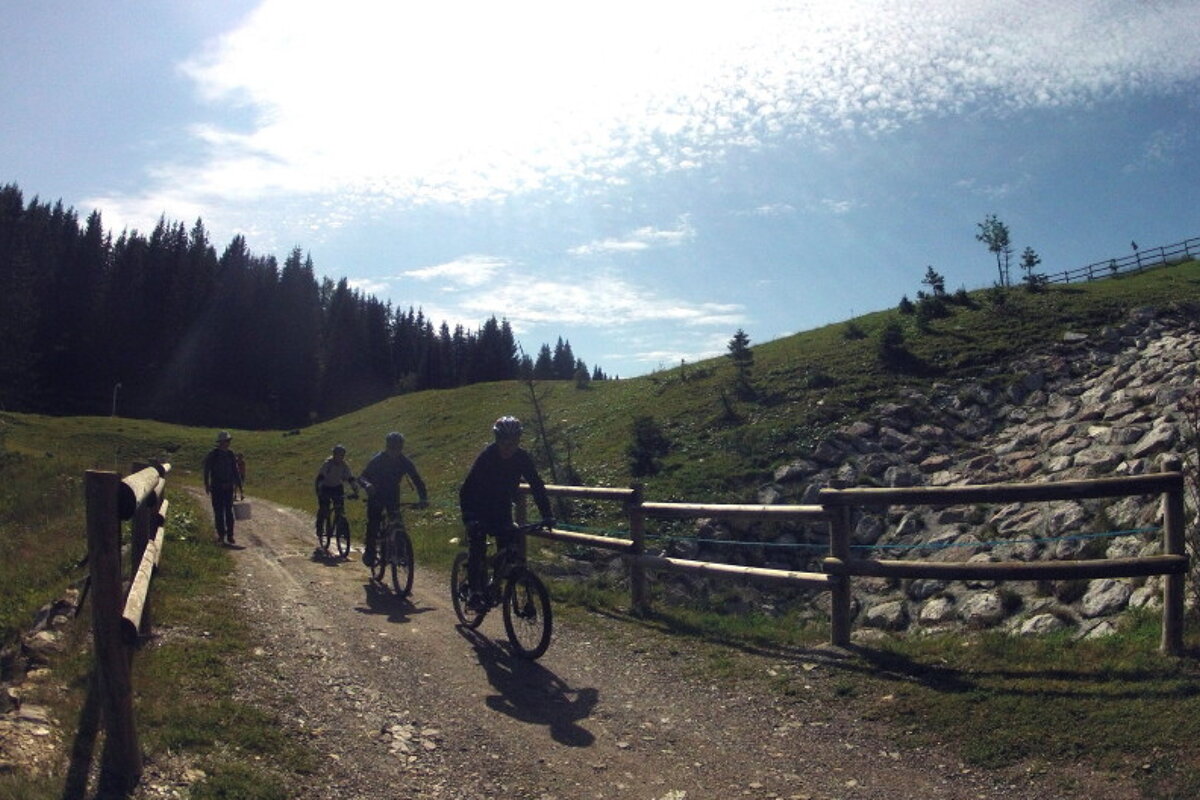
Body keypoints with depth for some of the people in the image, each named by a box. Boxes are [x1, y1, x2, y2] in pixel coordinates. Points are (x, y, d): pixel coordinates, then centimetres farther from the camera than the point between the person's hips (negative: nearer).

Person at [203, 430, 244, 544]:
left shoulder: (230, 454, 5)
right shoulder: (212, 454, -6)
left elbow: (236, 472, 9)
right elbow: (206, 470, -1)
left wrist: (240, 488, 8)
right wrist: (207, 485, -8)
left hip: (228, 487, 2)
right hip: (216, 487, -2)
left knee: (229, 512, 3)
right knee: (218, 512, 1)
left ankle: (230, 535, 9)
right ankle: (221, 535, 11)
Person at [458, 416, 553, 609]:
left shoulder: (522, 458, -16)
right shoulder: (486, 457, -27)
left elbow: (537, 485, -13)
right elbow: (467, 489, -31)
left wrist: (547, 515, -23)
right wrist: (468, 517, -43)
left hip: (502, 508, 4)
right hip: (479, 509, -4)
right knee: (477, 549, -18)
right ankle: (475, 592, -11)